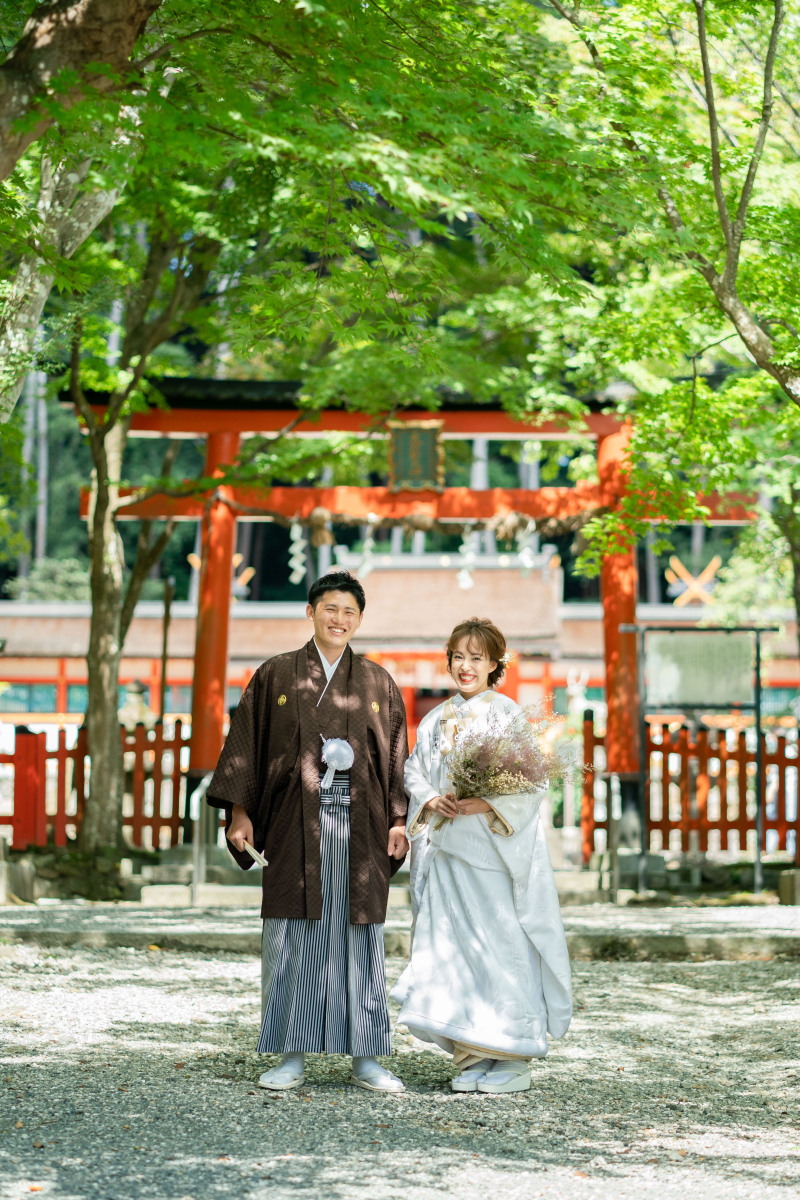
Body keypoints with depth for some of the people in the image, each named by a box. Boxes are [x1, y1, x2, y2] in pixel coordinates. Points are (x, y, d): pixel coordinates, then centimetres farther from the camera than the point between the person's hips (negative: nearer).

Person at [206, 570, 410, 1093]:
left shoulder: (378, 683, 11)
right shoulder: (275, 676, 7)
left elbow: (396, 757, 10)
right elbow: (246, 746, 5)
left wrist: (399, 820, 0)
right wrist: (240, 812, -4)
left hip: (359, 826, 1)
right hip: (296, 826, -1)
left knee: (359, 938, 2)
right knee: (294, 936, -2)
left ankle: (366, 1059, 7)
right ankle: (293, 1057, 4)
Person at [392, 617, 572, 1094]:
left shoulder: (507, 714, -2)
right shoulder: (438, 719, 16)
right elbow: (414, 772, 14)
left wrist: (480, 805, -20)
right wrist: (432, 801, -6)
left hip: (495, 849, -5)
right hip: (447, 851, 5)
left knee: (501, 943, -8)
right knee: (452, 947, 2)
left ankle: (515, 1060, -2)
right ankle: (472, 1058, 9)